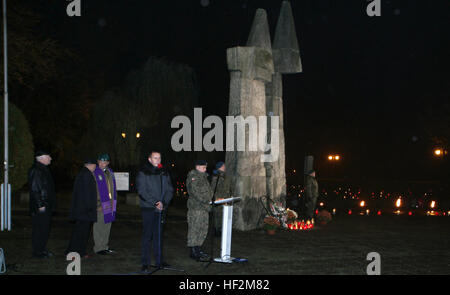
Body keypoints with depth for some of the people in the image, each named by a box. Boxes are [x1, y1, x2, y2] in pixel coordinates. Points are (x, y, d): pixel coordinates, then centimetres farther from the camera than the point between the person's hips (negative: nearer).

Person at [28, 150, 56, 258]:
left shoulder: (44, 169, 16)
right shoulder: (35, 170, -16)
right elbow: (34, 189, -20)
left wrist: (50, 204, 20)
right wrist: (40, 205, -21)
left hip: (47, 206, 10)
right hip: (39, 208, -10)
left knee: (45, 228, 15)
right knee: (39, 229, -3)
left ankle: (42, 249, 24)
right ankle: (37, 251, 4)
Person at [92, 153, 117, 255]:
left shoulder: (110, 172, 14)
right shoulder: (95, 173, -8)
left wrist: (114, 201, 14)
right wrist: (98, 203, -17)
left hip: (110, 203, 7)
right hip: (100, 204, -7)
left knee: (107, 225, 13)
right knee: (99, 226, -3)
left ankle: (105, 246, 22)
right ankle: (98, 247, 4)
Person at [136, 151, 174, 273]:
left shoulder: (164, 173, 12)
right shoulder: (143, 173, -2)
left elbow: (170, 190, 10)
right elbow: (142, 191, -9)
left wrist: (163, 202, -7)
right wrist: (155, 203, -16)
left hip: (161, 208, 4)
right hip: (148, 208, -4)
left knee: (159, 235, 9)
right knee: (147, 235, -2)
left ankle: (159, 261, 15)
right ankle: (145, 263, 2)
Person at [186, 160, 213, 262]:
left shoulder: (203, 177, 20)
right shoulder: (193, 177, -11)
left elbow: (208, 191, 27)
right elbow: (195, 192, -20)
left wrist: (210, 200, 12)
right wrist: (205, 201, -21)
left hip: (204, 207, 10)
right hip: (196, 208, -10)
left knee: (203, 230, 12)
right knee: (195, 229, -7)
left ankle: (198, 249, 19)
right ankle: (193, 252, -4)